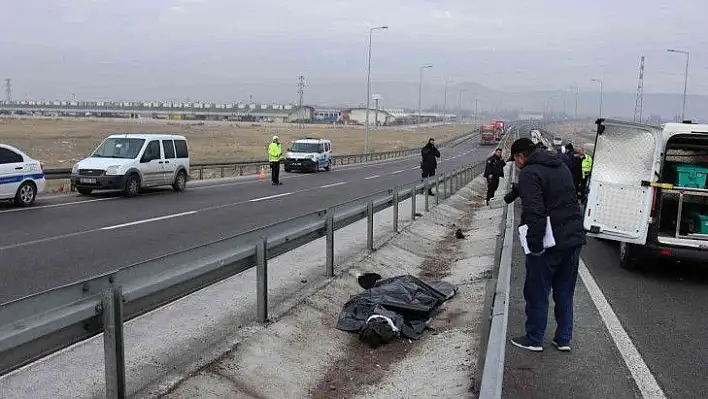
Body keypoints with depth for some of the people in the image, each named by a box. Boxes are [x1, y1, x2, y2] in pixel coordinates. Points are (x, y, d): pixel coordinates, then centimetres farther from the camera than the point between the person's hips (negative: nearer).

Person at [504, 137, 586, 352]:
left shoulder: (529, 173, -13)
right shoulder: (560, 167, 16)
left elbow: (534, 211, -24)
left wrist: (534, 244, -22)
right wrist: (511, 195, 41)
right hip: (574, 239, 8)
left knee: (537, 293, 7)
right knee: (565, 293, 18)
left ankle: (534, 339, 17)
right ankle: (564, 339, 25)